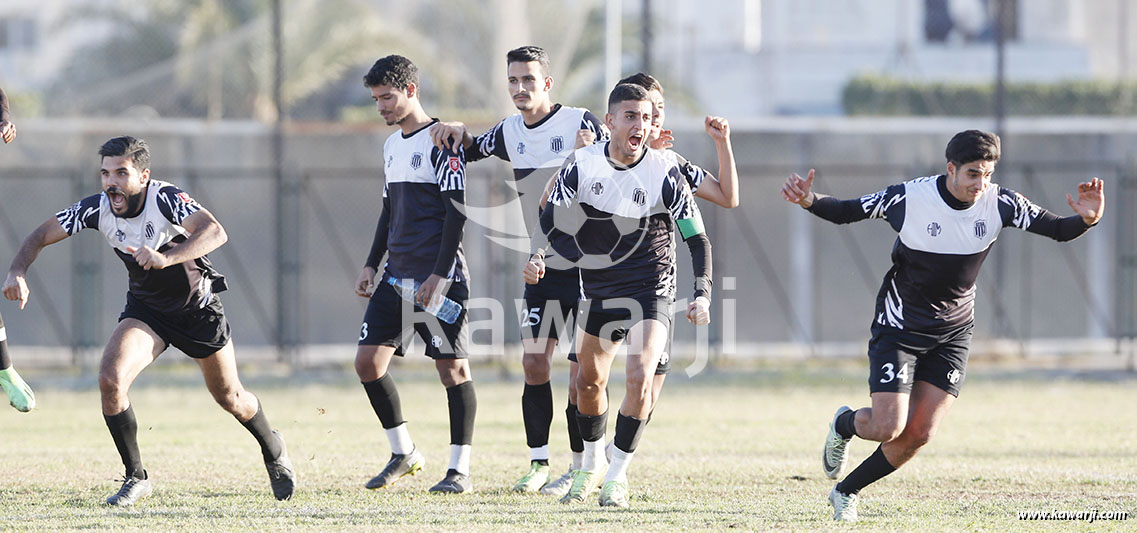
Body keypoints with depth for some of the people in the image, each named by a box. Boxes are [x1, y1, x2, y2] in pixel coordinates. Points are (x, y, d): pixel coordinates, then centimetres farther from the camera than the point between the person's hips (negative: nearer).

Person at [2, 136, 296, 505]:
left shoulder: (165, 199, -30)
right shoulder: (98, 208, -17)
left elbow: (214, 232, -45)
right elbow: (42, 235, -9)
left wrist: (166, 258, -60)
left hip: (197, 307, -3)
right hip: (145, 309, 3)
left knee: (229, 397, 11)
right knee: (110, 379, -21)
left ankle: (273, 450, 44)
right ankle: (135, 478, -6)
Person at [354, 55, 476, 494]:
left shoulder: (442, 142, -9)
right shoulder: (392, 145, 16)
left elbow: (456, 212, -13)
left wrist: (440, 275, -18)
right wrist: (371, 264, 18)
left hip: (438, 277, -8)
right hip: (397, 275, 8)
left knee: (452, 367, -5)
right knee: (368, 361, 1)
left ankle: (460, 470, 0)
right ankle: (404, 453, 14)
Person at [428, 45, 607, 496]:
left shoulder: (580, 123, -11)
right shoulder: (510, 133, 7)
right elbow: (472, 151, 25)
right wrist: (459, 132, 4)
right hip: (543, 268, 6)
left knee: (583, 364, -5)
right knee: (533, 361, 1)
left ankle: (582, 468, 1)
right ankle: (539, 463, 11)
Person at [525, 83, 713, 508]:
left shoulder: (664, 172, -15)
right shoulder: (582, 164, -9)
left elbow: (697, 239, -11)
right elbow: (550, 219, -3)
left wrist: (702, 296, -23)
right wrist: (537, 257, -23)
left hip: (651, 292, -3)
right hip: (599, 290, 3)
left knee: (639, 377, -21)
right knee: (589, 381, 13)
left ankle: (617, 477, -8)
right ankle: (591, 467, 37)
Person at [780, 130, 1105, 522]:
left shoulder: (1000, 204, -12)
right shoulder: (908, 198, -19)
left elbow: (1057, 230, -7)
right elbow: (845, 212, -8)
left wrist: (1086, 220, -30)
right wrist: (810, 201, -29)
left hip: (952, 334, 3)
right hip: (899, 327, -3)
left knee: (918, 434, -4)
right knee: (887, 427, -14)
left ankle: (846, 492, 18)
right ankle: (844, 425, 24)